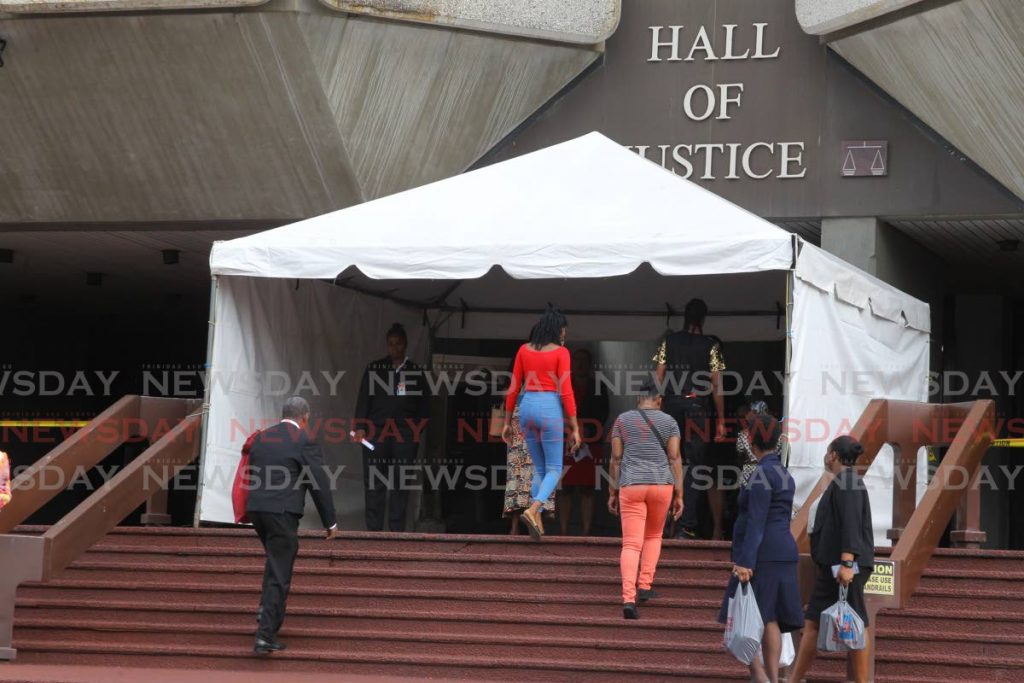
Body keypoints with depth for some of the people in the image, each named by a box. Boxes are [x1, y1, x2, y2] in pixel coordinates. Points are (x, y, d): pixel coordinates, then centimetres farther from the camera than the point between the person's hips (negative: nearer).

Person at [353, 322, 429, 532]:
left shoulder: (415, 371, 10)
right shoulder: (374, 368, 9)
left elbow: (423, 404, 11)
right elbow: (364, 399, 6)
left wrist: (419, 429, 0)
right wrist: (360, 426, -3)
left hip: (405, 434, 0)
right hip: (377, 430, 0)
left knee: (401, 482, -2)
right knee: (374, 481, -5)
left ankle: (397, 529, 3)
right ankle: (374, 528, -1)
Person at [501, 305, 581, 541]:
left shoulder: (524, 350, 8)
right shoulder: (560, 352, -6)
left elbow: (514, 388, 8)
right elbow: (566, 391, -10)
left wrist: (507, 422, 14)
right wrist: (575, 428, -6)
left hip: (527, 408, 5)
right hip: (550, 409, -5)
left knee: (540, 469, 17)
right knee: (554, 471, 4)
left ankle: (537, 522, 5)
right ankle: (532, 510, -22)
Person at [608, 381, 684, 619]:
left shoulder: (622, 420, 7)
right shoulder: (669, 422, 6)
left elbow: (616, 458, 4)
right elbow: (675, 459, 0)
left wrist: (613, 493, 10)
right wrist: (679, 496, 2)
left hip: (631, 486, 0)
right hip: (661, 485, 1)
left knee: (631, 544, -4)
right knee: (653, 536, 26)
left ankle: (628, 598, -20)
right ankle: (645, 585, 18)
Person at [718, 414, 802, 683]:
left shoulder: (762, 474, -13)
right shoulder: (784, 475, 16)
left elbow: (756, 522, -20)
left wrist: (745, 561, -24)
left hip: (761, 556, -9)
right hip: (782, 554, 9)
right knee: (769, 620, 6)